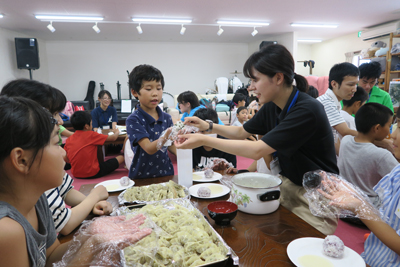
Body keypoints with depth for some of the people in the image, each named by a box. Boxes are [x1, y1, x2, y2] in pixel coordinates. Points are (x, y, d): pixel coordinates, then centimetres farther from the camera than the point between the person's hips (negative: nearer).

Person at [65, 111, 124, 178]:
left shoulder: (69, 140, 4)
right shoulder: (91, 135, -10)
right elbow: (113, 138, -2)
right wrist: (117, 132, 20)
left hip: (76, 174, 6)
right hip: (92, 173, -6)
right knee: (121, 157, 3)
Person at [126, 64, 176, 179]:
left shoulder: (166, 118, 5)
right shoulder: (133, 120, -9)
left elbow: (171, 147, 9)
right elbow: (149, 148, -18)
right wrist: (166, 136, -34)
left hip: (166, 173, 3)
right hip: (141, 177, -3)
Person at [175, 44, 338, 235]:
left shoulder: (307, 110, -27)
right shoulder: (272, 106, -1)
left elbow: (257, 150, -30)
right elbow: (241, 132, 12)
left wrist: (204, 140, -27)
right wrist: (208, 126, -4)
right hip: (287, 184, 7)